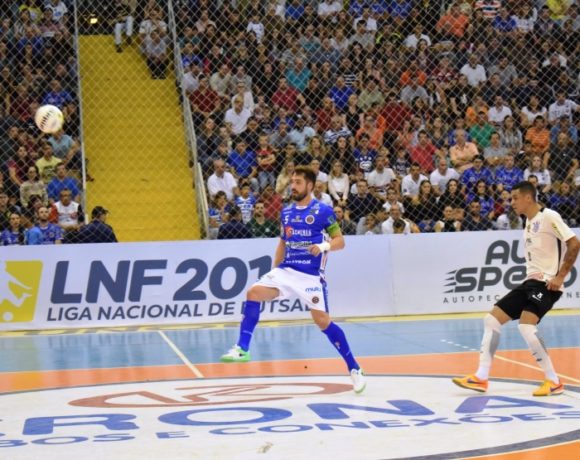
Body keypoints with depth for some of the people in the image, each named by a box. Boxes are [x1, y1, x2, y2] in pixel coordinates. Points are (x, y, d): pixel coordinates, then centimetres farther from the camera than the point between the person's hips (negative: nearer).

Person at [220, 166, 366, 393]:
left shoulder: (323, 211, -5)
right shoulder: (286, 212, 12)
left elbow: (340, 240, -5)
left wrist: (324, 246, -24)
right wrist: (274, 270, 16)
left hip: (311, 275, -5)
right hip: (286, 270, 5)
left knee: (323, 321, -8)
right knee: (254, 292, -16)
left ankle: (354, 369, 5)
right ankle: (242, 349, -14)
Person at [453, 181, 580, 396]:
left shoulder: (548, 217, -11)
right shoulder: (529, 221, 16)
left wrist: (560, 276, -18)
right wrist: (532, 273, 12)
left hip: (546, 283, -10)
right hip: (531, 281, 10)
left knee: (526, 326, -26)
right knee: (492, 319, 5)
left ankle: (554, 382, -15)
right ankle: (481, 378, 8)